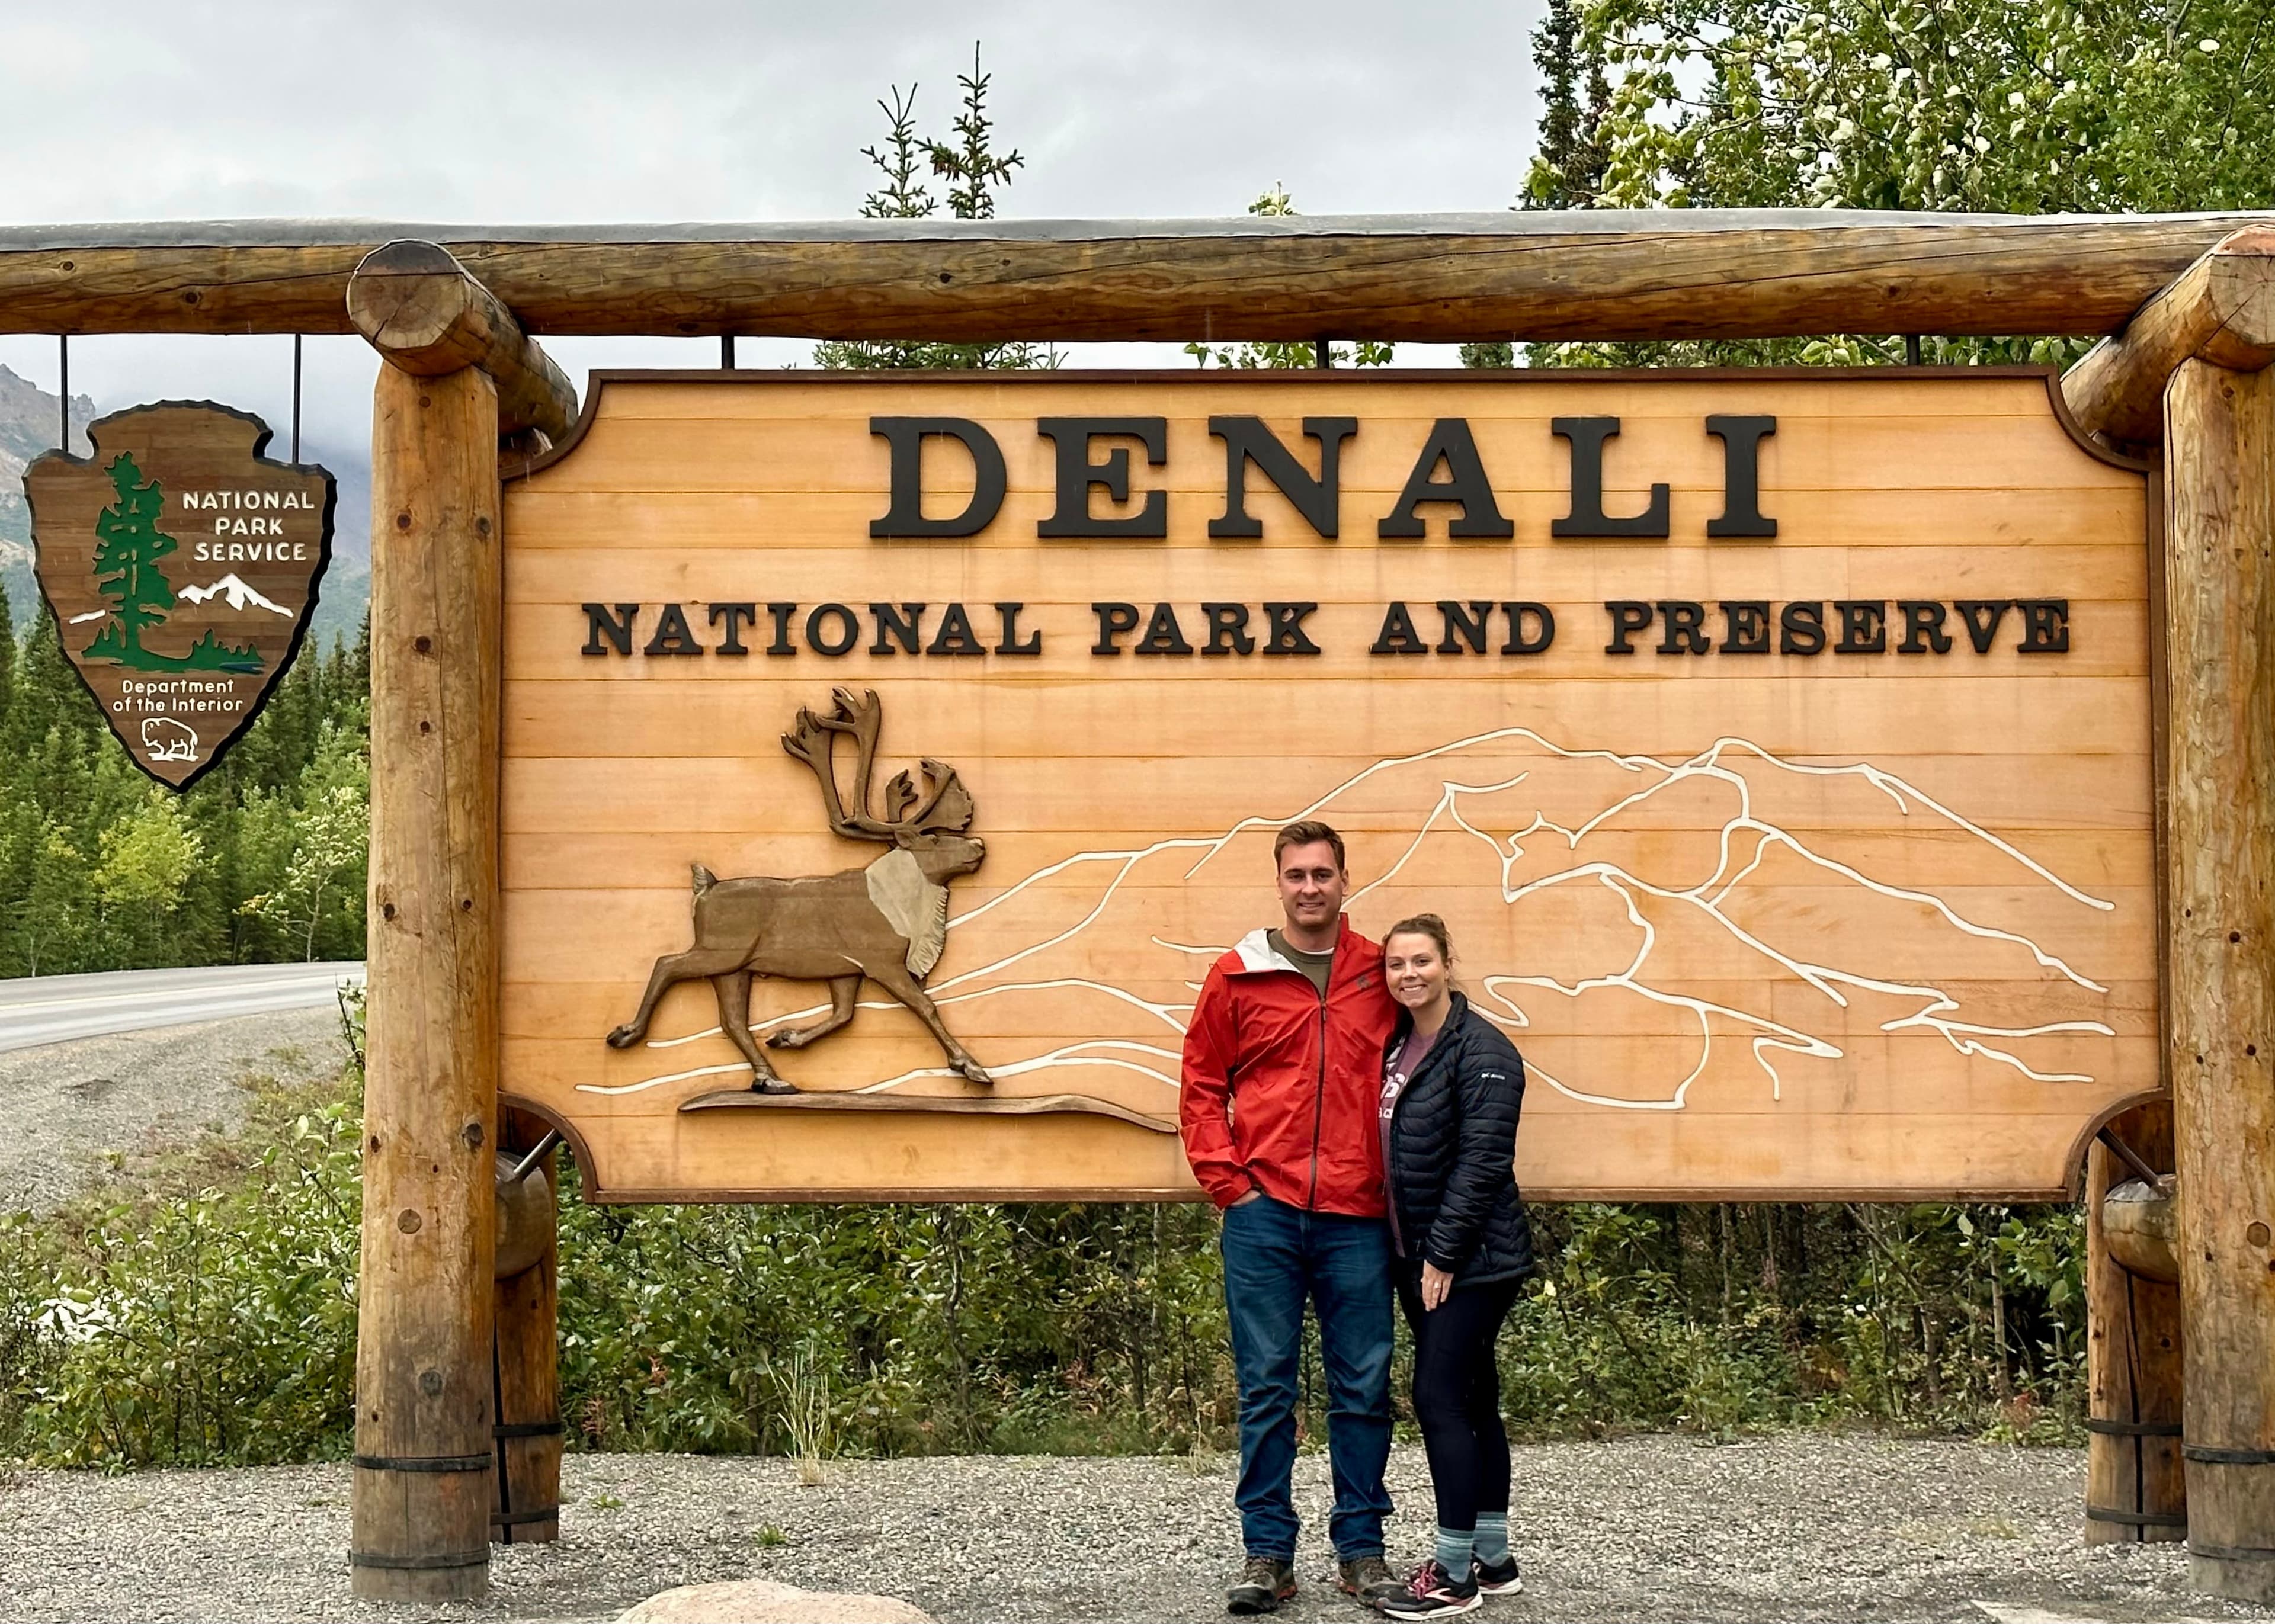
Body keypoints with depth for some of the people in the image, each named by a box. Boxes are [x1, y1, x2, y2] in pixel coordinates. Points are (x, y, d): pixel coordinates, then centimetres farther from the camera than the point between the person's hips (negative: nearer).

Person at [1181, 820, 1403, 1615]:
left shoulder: (1379, 974, 6)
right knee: (1265, 1386, 3)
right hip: (1265, 1213, -1)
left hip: (1356, 1217, 1)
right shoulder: (1236, 976, 4)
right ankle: (1267, 1551, 10)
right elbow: (1202, 1086, 7)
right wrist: (1227, 1182, -1)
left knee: (1362, 1387, 5)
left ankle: (1361, 1549, 15)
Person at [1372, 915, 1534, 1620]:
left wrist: (1442, 1256, -18)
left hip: (1473, 1260, -8)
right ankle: (1494, 1561, 21)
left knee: (1440, 1399, -9)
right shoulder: (1398, 1045, 11)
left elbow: (1481, 1164, -19)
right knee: (1472, 1403, 13)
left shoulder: (1482, 1051, -14)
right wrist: (1412, 1256, 9)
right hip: (1419, 1256, 8)